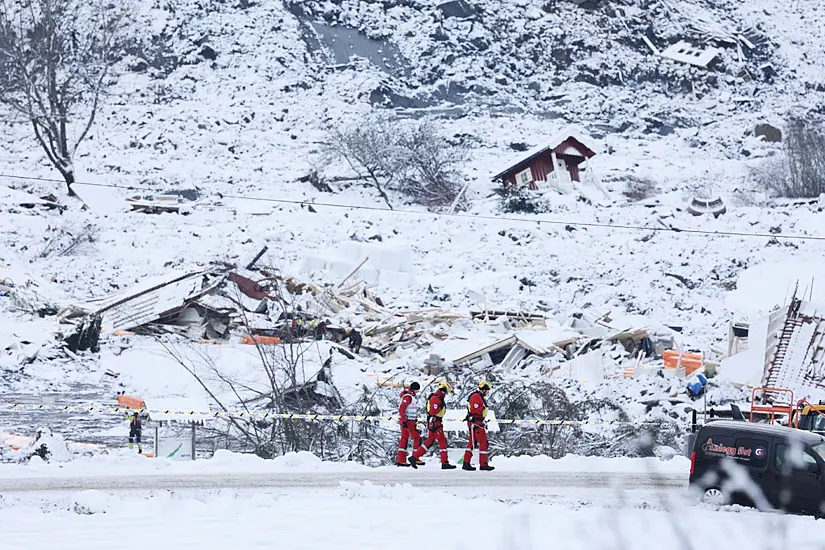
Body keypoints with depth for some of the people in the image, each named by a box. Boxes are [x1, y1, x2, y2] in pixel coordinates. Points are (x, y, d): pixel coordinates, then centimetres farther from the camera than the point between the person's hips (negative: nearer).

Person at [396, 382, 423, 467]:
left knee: (404, 439, 9)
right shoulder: (408, 397, -16)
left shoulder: (411, 396, 15)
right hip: (408, 421, -10)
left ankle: (400, 460, 9)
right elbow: (401, 409, -22)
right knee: (417, 438, -4)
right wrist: (404, 421, -25)